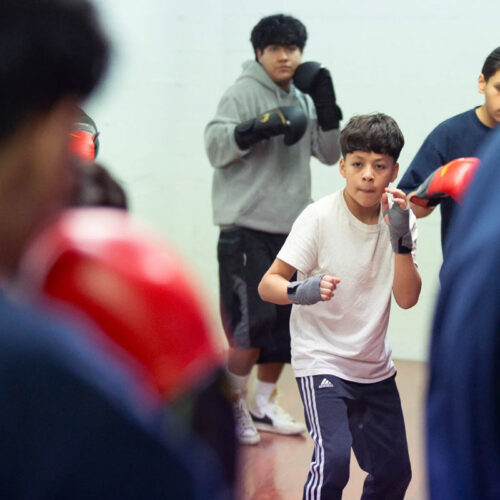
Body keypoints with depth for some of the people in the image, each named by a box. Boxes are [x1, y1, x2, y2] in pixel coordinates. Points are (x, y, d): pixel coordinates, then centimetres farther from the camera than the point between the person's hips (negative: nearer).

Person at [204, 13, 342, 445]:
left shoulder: (304, 100, 13)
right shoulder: (243, 93, -7)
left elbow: (330, 154, 10)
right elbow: (216, 147, -17)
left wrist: (327, 108, -3)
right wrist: (259, 127, -30)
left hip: (290, 230, 7)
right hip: (246, 229, -7)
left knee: (284, 326, 10)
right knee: (250, 325, -7)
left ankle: (264, 406, 24)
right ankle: (233, 406, 9)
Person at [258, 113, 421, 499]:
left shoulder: (399, 217, -2)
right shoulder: (320, 217, -15)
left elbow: (407, 298, -10)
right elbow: (268, 284, -17)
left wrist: (400, 239, -24)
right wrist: (302, 291, -39)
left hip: (376, 368, 5)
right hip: (321, 361, -5)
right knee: (333, 459, -25)